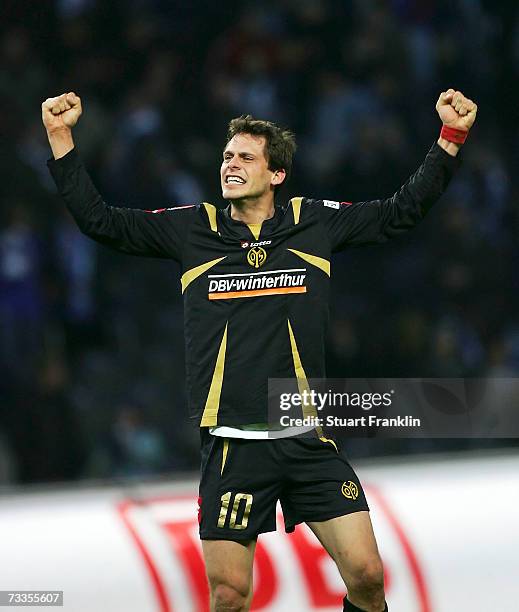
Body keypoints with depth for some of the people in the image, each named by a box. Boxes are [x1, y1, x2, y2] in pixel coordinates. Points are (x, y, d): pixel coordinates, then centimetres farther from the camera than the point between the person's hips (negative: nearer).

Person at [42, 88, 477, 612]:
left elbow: (401, 212, 14)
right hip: (231, 445, -1)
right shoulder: (193, 229, 5)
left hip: (309, 443, 1)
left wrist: (450, 138, 6)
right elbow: (100, 221, 6)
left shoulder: (314, 223, 7)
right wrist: (61, 138, -3)